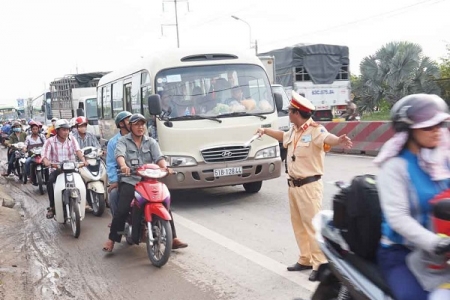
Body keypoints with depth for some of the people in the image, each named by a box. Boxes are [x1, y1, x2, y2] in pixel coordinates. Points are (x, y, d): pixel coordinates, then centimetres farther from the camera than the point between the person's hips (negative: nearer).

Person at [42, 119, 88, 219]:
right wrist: (46, 161, -38)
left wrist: (83, 160, -33)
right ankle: (52, 206, -17)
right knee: (50, 181, -30)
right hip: (56, 169, -1)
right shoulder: (50, 141, -1)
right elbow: (45, 155, -13)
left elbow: (78, 151, -13)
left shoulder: (72, 140, 5)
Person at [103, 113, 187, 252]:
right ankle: (111, 240, -6)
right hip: (129, 181, -3)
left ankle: (173, 239, -1)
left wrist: (165, 167, -24)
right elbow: (119, 154, -14)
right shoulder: (123, 141, 6)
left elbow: (159, 157, -1)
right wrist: (123, 165, -37)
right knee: (121, 211, -18)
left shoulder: (151, 142, 14)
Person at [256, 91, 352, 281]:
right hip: (293, 185, 9)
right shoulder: (293, 132, 10)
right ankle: (305, 259, 27)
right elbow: (282, 136, 34)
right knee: (298, 224, 15)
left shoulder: (315, 130, -17)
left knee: (313, 224, -8)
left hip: (309, 185, -9)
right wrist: (265, 131, 46)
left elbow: (327, 138, -39)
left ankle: (321, 265, -2)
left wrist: (339, 141, -62)